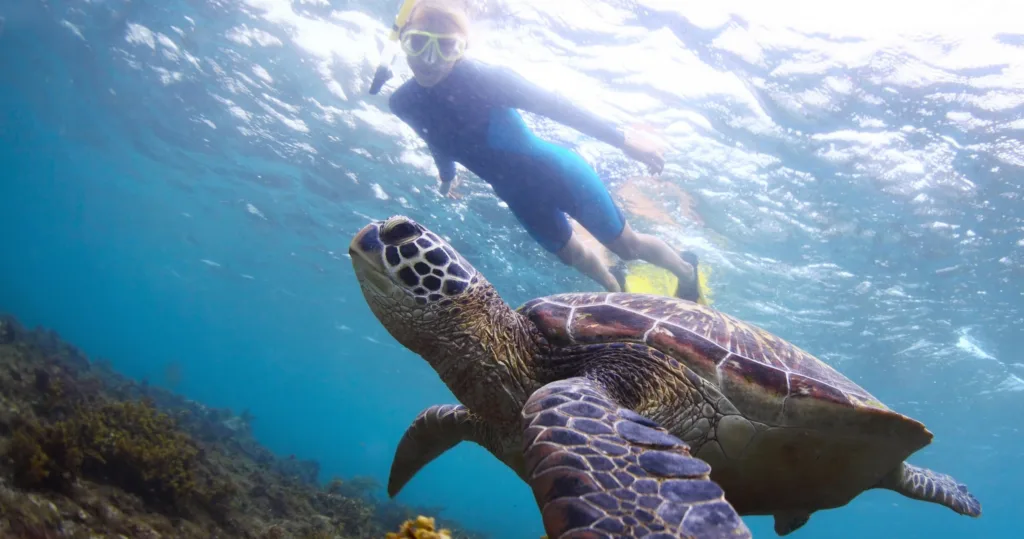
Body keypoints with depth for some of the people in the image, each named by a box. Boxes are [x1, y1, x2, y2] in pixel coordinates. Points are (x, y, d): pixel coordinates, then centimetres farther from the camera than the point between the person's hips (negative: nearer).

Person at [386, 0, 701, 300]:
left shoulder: (483, 80, -31)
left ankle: (687, 272, 39)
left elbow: (552, 106, -26)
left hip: (556, 173, -5)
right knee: (571, 254, 23)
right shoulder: (405, 104, -14)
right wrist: (447, 177, 26)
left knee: (626, 245, 9)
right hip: (518, 195, 5)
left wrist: (621, 138, -27)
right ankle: (614, 287, 55)